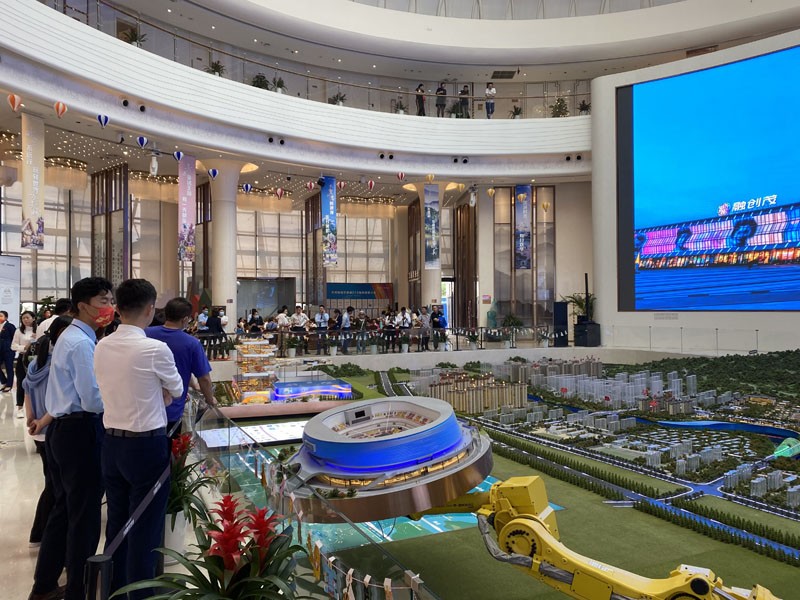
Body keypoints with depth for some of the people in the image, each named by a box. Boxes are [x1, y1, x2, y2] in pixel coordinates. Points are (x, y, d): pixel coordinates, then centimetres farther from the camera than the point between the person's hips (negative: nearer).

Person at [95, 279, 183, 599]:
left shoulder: (101, 347, 1)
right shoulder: (155, 348, -18)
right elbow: (176, 390, 0)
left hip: (111, 443, 7)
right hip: (147, 446, -7)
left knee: (116, 525, 19)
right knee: (144, 531, 5)